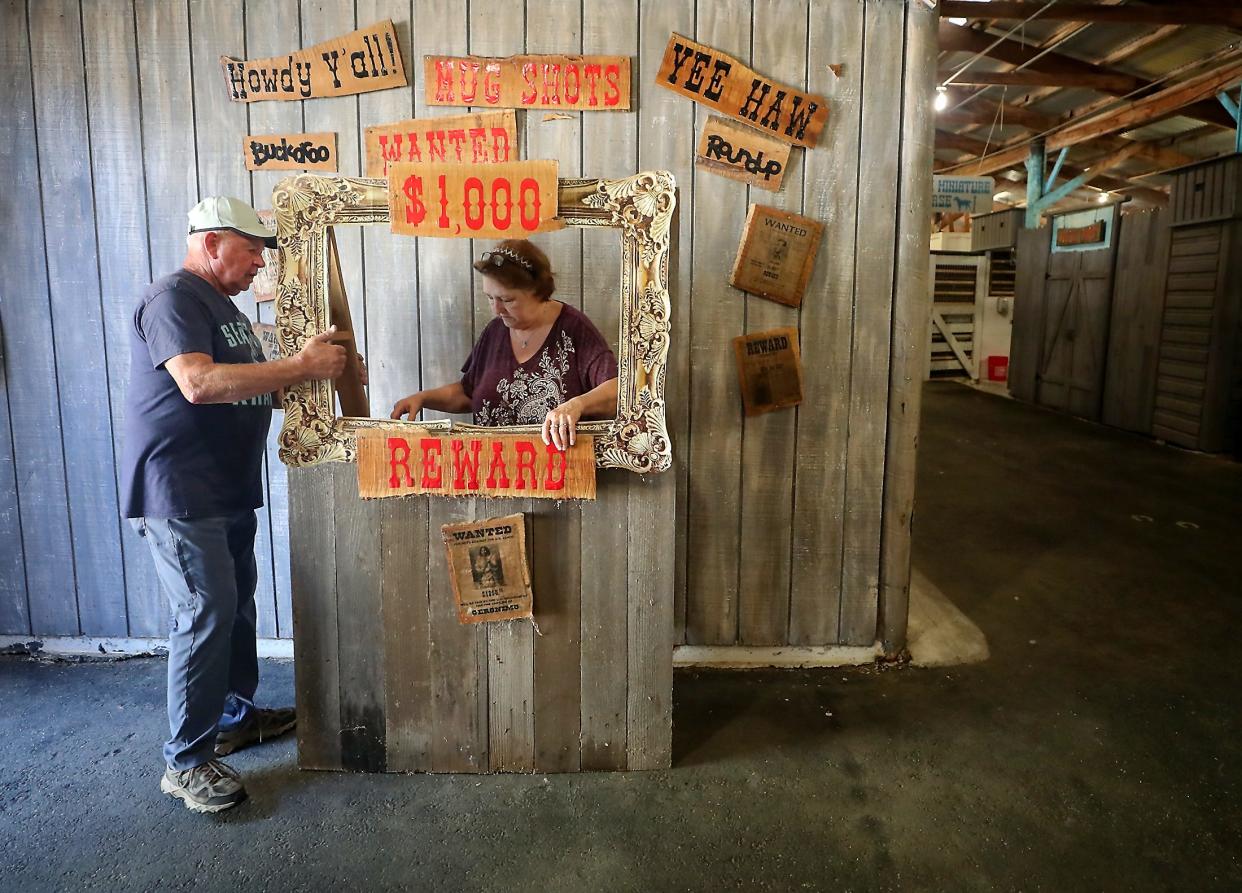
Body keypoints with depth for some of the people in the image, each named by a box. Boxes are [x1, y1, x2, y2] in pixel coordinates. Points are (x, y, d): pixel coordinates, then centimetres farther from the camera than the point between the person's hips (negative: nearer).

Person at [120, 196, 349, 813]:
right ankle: (186, 762, 2)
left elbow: (244, 386, 22)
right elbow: (198, 384, -29)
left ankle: (235, 716, 31)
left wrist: (311, 367, 6)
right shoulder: (173, 299, -13)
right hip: (178, 493, -10)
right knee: (206, 615, -9)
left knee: (236, 605, 15)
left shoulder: (221, 305, 19)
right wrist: (302, 365, -27)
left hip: (226, 491, 10)